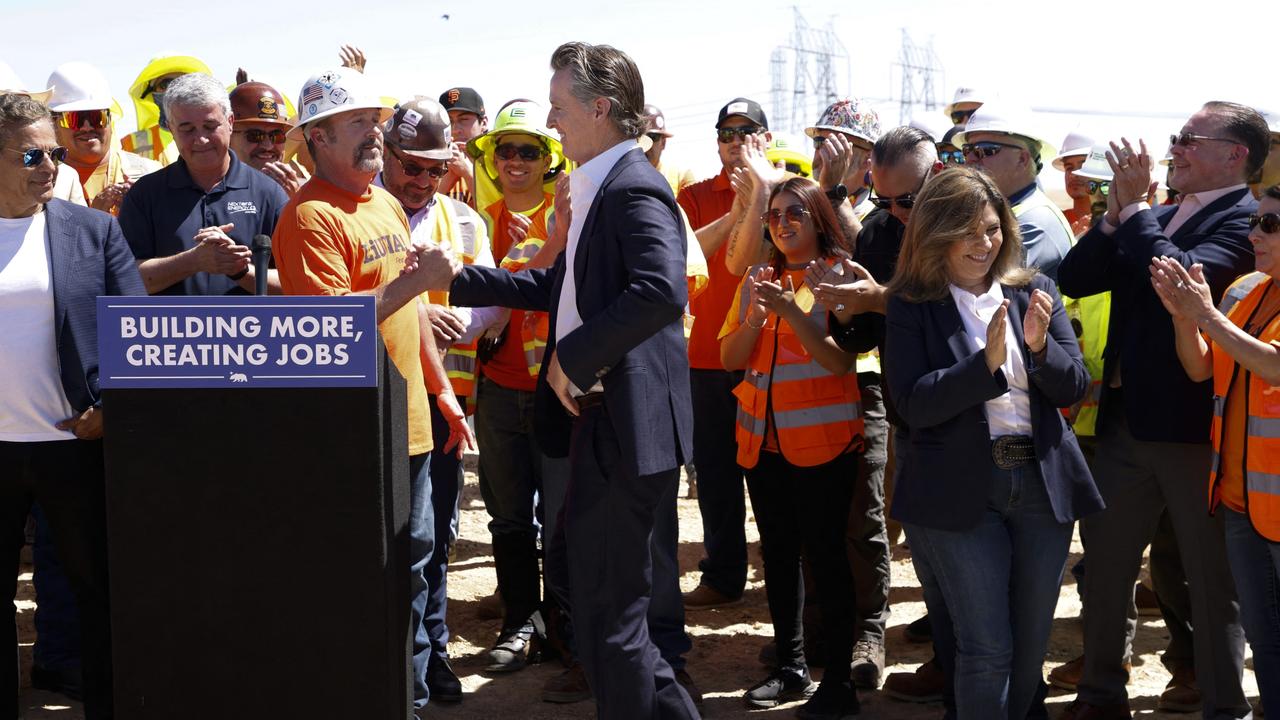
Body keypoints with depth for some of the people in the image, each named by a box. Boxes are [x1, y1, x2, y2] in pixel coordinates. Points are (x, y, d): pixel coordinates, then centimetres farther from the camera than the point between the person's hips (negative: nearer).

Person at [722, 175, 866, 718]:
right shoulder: (757, 280, 11)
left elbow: (842, 360, -14)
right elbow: (730, 358, 5)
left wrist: (791, 311, -23)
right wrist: (756, 316, -12)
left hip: (822, 439, -6)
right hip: (762, 438, 6)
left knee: (824, 554, -5)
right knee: (777, 554, 11)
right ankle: (790, 668, 20)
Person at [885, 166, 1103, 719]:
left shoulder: (1035, 294, 6)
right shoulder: (911, 306, -3)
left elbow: (1075, 387, 3)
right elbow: (911, 403, -13)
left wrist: (1039, 346, -16)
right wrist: (986, 362, -22)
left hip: (1042, 483, 4)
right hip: (960, 490, -3)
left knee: (1030, 646, 12)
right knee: (986, 648, -3)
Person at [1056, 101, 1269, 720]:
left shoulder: (1246, 222, -11)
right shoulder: (1157, 220, 12)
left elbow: (1186, 276, -29)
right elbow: (1073, 279, 7)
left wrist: (1132, 208, -17)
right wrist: (1116, 212, -5)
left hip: (1194, 425, -8)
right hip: (1125, 416, 8)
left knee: (1211, 576, 6)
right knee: (1103, 559, 16)